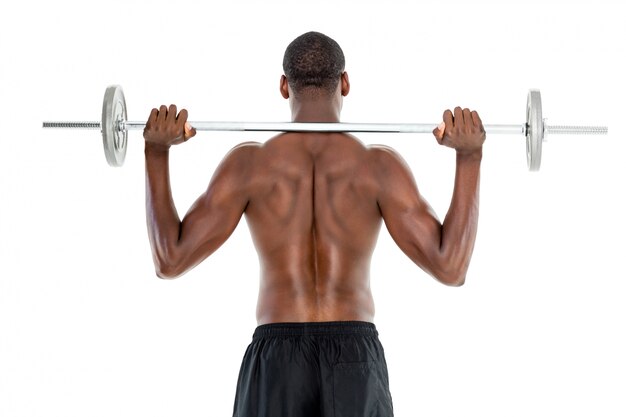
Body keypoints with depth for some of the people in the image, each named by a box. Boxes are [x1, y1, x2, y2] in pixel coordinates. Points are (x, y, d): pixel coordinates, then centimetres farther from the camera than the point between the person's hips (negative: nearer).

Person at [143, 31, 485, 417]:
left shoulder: (250, 162, -2)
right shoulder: (379, 164, -3)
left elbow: (170, 261, -3)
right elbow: (451, 268, -8)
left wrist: (156, 153, 0)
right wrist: (469, 157, -4)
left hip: (277, 362, 0)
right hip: (356, 363, 0)